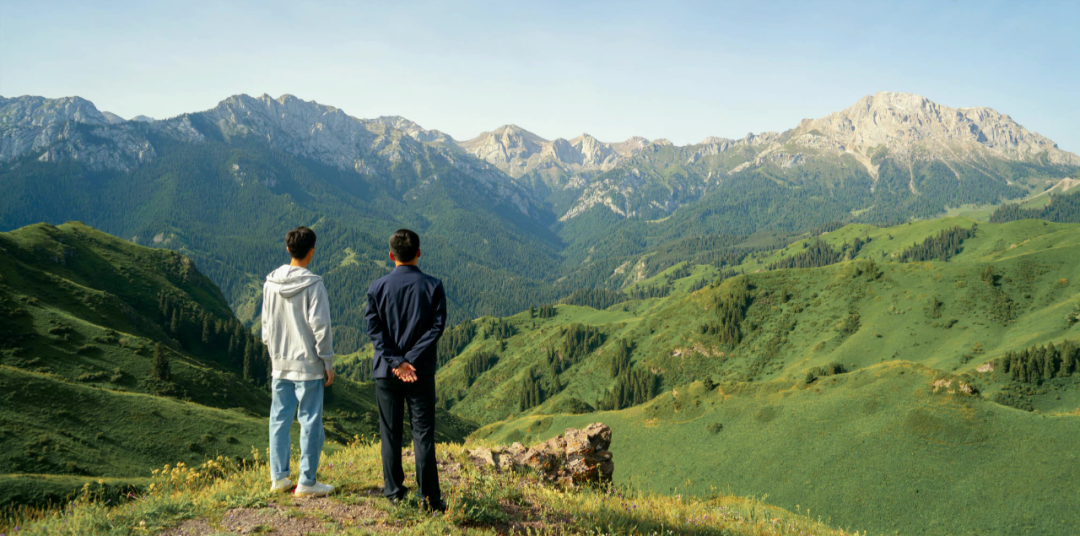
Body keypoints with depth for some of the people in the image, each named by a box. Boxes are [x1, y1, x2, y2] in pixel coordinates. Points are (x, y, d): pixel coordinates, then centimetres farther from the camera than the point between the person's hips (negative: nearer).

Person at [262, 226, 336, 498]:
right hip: (308, 364, -5)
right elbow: (320, 327, -13)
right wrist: (328, 363, -5)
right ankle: (307, 482, 6)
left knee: (280, 420, 12)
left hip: (280, 365, 5)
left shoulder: (271, 283, 4)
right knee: (310, 422, 2)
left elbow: (266, 324, 11)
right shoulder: (313, 284, -13)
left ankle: (279, 477, 18)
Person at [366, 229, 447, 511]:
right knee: (423, 434, 4)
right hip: (422, 373, -1)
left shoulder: (378, 287, -1)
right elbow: (437, 326, -9)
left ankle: (394, 491, 18)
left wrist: (396, 361, -10)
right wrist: (410, 360, -11)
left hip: (386, 372, 1)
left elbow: (374, 329, -7)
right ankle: (430, 496, 3)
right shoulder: (433, 286, -2)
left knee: (390, 434, 11)